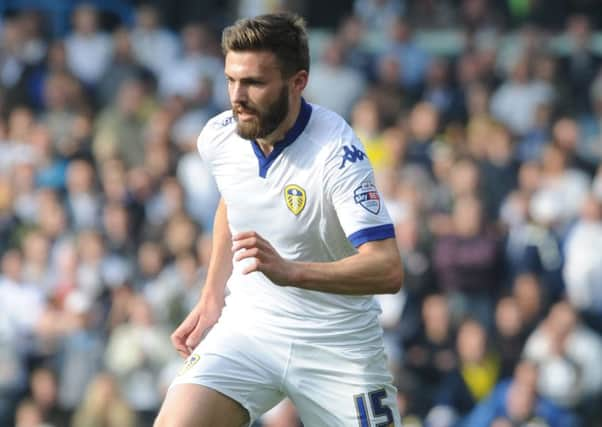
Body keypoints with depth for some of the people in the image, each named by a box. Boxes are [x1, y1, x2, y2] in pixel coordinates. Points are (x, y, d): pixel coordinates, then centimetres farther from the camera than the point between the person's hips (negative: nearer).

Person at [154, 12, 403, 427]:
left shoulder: (337, 153, -21)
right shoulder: (218, 137, -4)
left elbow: (388, 270, -30)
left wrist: (290, 271, -42)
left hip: (339, 345, -3)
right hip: (246, 327, 3)